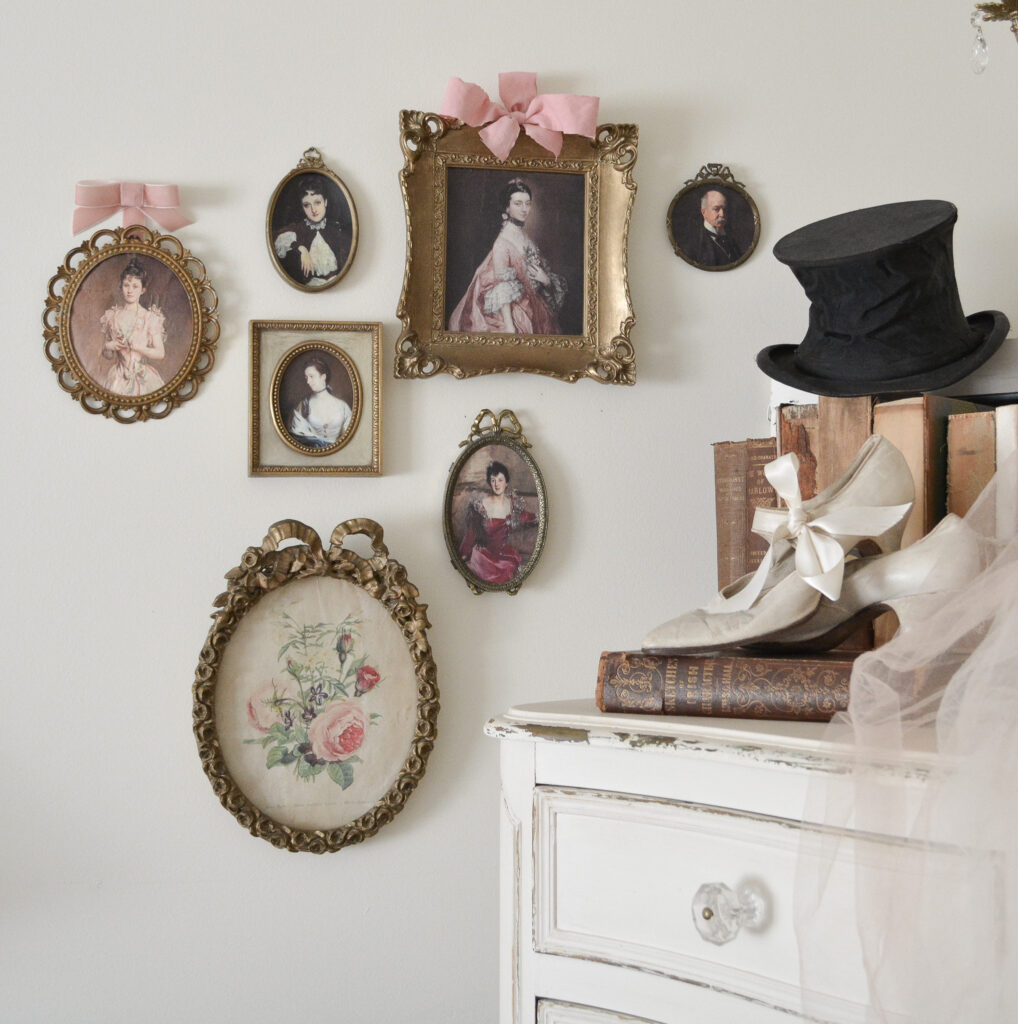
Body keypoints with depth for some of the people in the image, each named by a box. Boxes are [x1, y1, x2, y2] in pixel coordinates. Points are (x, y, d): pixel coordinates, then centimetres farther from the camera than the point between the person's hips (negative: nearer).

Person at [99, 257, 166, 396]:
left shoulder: (150, 317, 0)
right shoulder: (111, 316, 8)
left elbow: (160, 353, -3)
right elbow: (106, 355, 15)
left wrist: (138, 347, -14)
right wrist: (109, 347, -5)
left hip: (143, 378, -2)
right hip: (118, 378, 2)